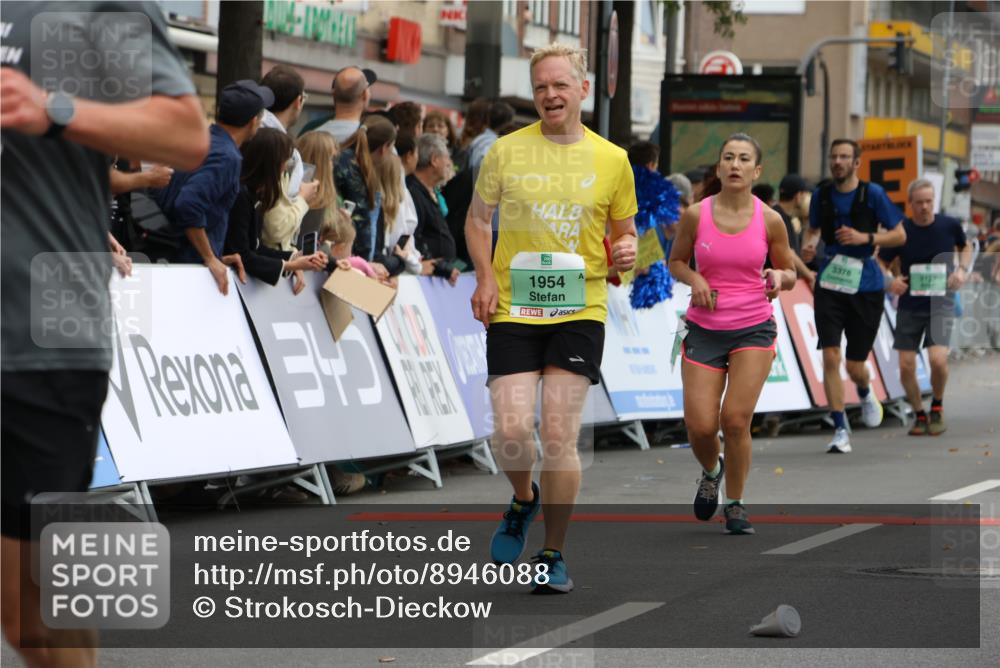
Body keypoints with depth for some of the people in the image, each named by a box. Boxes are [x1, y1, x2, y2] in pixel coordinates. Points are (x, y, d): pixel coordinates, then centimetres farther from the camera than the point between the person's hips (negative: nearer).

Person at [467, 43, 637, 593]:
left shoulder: (611, 160, 5)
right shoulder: (506, 151, 4)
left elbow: (625, 233, 16)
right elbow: (477, 219, 14)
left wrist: (627, 252, -7)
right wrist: (484, 275, -3)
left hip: (579, 310, 0)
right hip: (512, 309, 1)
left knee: (559, 436, -7)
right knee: (512, 430, -10)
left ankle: (554, 555, 8)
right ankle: (524, 499, 25)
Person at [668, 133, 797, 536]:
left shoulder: (769, 220, -3)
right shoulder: (696, 215, -4)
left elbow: (789, 271, 9)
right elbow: (676, 261, 11)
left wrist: (779, 278, -14)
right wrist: (694, 279, -10)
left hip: (754, 329, -1)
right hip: (704, 331, 1)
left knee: (736, 420, -12)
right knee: (700, 426, -5)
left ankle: (735, 504, 8)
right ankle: (711, 472, 31)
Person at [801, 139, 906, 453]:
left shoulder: (872, 194, -6)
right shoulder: (821, 195, 4)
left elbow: (899, 235, -2)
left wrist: (865, 238, -17)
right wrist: (808, 245, -2)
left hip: (865, 287, -2)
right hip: (829, 285, 2)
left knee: (855, 366, 5)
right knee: (830, 357, -14)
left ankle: (865, 393, 43)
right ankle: (840, 430, -7)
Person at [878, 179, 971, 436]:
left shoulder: (950, 226, -4)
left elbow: (965, 247, 17)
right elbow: (880, 262, 5)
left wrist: (962, 269, -1)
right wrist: (889, 280, -15)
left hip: (941, 303, -1)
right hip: (909, 306, 1)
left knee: (938, 359, -20)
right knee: (906, 366, -3)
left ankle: (937, 406, 8)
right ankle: (920, 415, 20)